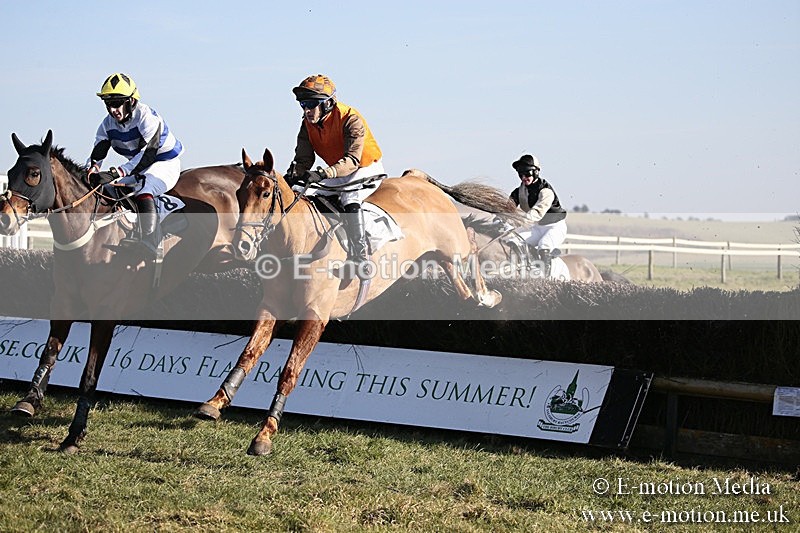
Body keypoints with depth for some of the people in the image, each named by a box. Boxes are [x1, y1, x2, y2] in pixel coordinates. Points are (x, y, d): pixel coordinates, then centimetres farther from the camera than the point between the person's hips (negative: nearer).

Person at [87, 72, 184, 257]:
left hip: (165, 164, -8)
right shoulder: (108, 124, -5)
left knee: (143, 190, -35)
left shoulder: (147, 118, -27)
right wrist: (91, 173, -37)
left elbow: (147, 154, -37)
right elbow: (97, 154, -12)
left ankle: (150, 246, -44)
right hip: (139, 168, 8)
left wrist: (115, 173, -47)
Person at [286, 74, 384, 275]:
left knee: (349, 199, -35)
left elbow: (352, 160, -37)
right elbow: (303, 158, -5)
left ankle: (360, 257, -35)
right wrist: (293, 175, -30)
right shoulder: (308, 124, -6)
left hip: (367, 171, -7)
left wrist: (322, 174, -52)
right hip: (339, 174, 7)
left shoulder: (351, 120, -27)